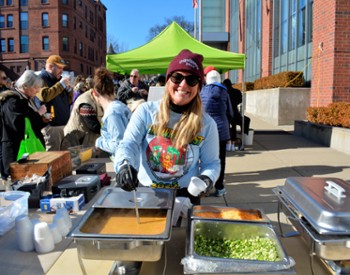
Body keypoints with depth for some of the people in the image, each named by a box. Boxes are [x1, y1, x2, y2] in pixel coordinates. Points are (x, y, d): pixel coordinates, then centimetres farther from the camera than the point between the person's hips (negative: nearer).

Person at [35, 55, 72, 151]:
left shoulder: (58, 80, 20)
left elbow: (69, 101, 22)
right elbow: (44, 96, -27)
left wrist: (68, 88, 4)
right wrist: (61, 84, -18)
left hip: (64, 124, 9)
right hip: (51, 126, -8)